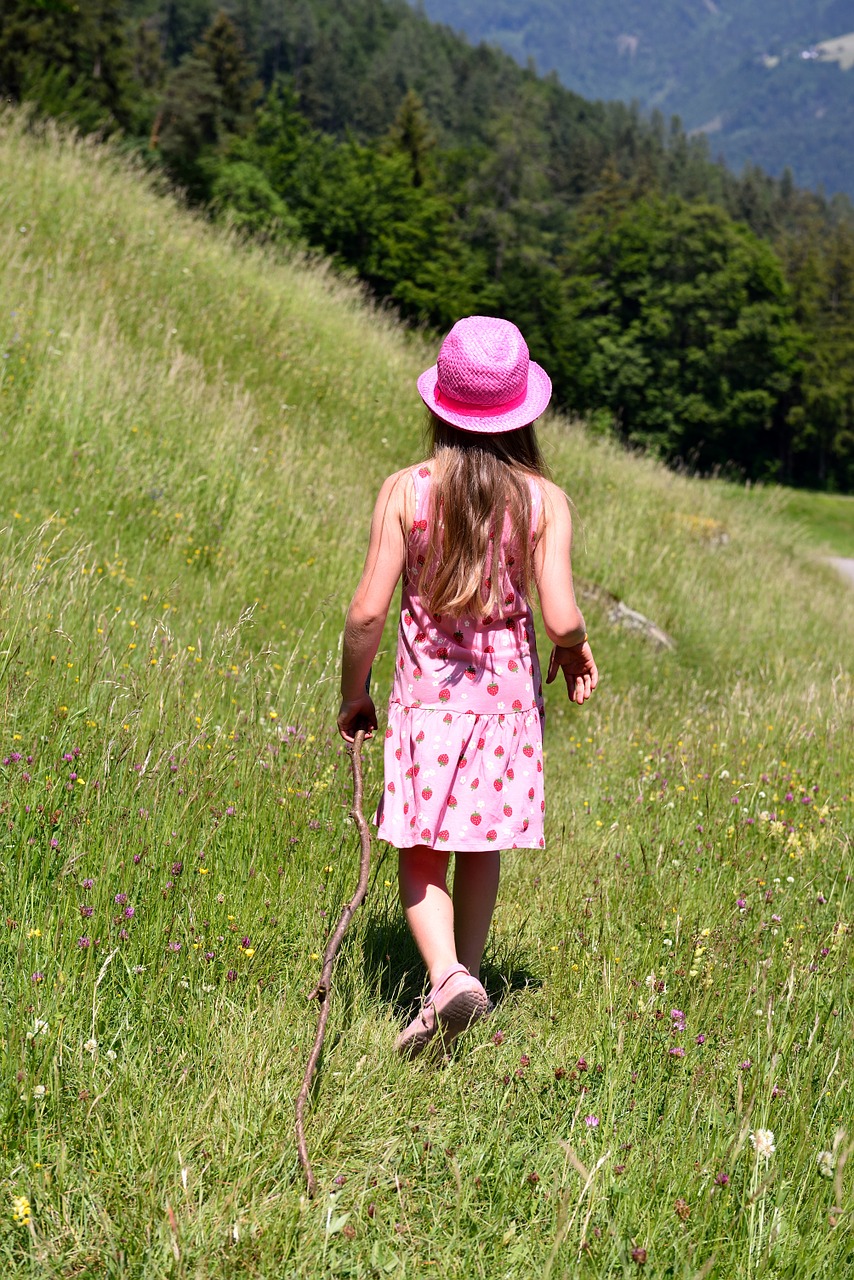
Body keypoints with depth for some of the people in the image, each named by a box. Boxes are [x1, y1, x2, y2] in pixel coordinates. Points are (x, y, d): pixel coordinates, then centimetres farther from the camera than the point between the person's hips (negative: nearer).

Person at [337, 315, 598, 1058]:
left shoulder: (406, 491, -9)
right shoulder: (544, 502, -8)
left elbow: (368, 611, -11)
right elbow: (561, 619, -14)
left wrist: (354, 692, 5)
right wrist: (577, 650, 10)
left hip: (427, 696, -1)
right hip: (507, 696, 1)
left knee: (420, 855, 9)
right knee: (482, 848, 19)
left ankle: (447, 976, -11)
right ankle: (467, 972, 29)